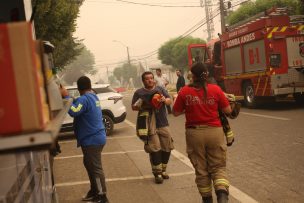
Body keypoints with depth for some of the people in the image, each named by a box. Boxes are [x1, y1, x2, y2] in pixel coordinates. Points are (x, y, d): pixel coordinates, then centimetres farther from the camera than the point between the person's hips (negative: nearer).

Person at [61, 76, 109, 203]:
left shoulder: (84, 99, -19)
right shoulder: (93, 97, 13)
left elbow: (74, 111, -34)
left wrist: (66, 97, -28)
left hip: (92, 140, -10)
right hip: (94, 138, 10)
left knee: (96, 168, -4)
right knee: (89, 165, 22)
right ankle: (94, 191, 33)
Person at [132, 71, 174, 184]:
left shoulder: (160, 89, 12)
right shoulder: (139, 93, 4)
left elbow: (170, 101, 9)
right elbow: (133, 107, 3)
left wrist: (164, 100, -14)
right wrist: (143, 107, -14)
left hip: (163, 124, 4)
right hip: (149, 125, -4)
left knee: (167, 148, 6)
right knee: (155, 149, -8)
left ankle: (163, 170, 24)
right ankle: (157, 173, 2)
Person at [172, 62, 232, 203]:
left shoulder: (184, 91, -5)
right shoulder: (215, 89, -4)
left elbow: (176, 112, 3)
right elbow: (228, 110, 2)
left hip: (195, 133, 0)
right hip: (214, 132, 0)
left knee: (201, 169, 14)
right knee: (218, 167, 9)